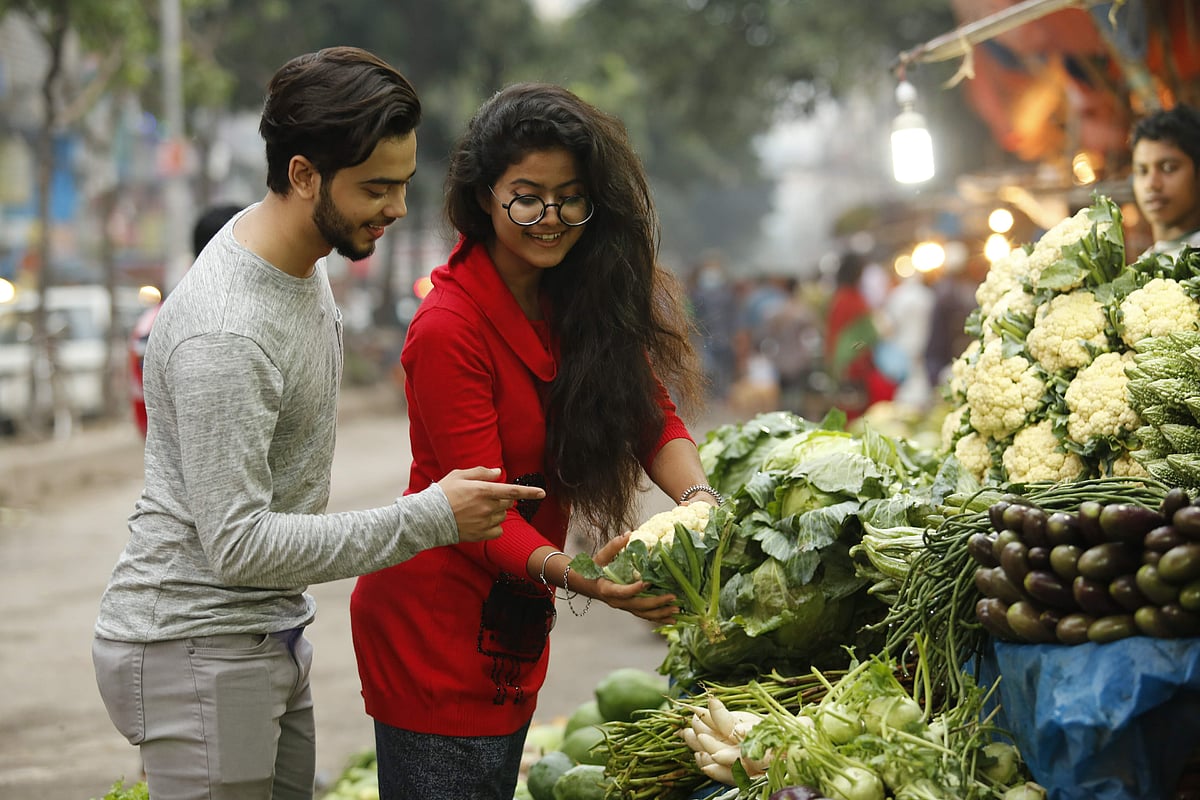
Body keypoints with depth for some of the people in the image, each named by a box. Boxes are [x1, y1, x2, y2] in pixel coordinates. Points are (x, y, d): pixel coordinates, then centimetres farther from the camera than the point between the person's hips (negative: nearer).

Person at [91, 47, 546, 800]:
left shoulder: (300, 254, 4)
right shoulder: (226, 333, -27)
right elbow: (237, 544, -27)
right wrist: (429, 518, -24)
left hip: (271, 633, 9)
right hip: (196, 651, -9)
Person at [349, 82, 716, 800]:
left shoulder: (582, 297, 2)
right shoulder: (449, 330, -20)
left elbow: (653, 415, -1)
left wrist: (696, 494, -22)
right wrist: (576, 577, -38)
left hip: (514, 632, 8)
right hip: (435, 629, -7)